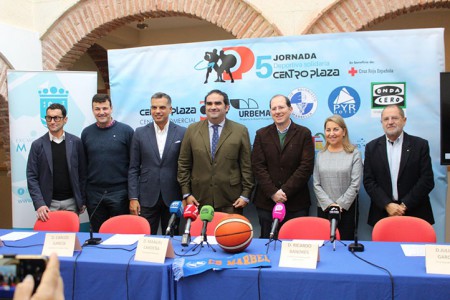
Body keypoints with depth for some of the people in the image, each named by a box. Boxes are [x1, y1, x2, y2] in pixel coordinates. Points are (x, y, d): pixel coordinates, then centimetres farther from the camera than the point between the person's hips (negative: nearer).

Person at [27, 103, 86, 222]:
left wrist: (83, 200, 5)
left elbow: (82, 173, 5)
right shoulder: (37, 145, 0)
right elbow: (32, 177, -2)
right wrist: (39, 204, -12)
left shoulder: (76, 142, 2)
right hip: (49, 203, -1)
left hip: (71, 202, 1)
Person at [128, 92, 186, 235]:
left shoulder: (182, 133, -1)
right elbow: (133, 169, 4)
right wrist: (133, 198, -2)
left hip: (173, 198, 0)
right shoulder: (140, 133, 3)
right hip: (147, 198, 1)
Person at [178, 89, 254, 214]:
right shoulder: (192, 130, 4)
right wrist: (186, 193, 2)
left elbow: (246, 165, 1)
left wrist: (245, 194, -2)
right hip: (200, 199, 1)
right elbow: (183, 164, 6)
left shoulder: (240, 131, 0)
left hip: (231, 200, -1)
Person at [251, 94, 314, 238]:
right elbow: (257, 166, 0)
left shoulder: (304, 133, 3)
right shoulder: (261, 134, 8)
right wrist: (273, 192, -11)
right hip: (266, 201, 2)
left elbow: (306, 166, -5)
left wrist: (285, 191, -11)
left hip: (296, 203, -1)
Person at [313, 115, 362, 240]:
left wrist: (340, 205, -10)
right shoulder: (320, 155, 8)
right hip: (323, 209, 2)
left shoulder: (354, 154, 0)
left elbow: (355, 184, -5)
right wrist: (329, 204, -7)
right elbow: (316, 184, 4)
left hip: (346, 209, -2)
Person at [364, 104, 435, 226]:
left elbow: (427, 180, -4)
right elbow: (368, 181, 0)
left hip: (415, 213, 0)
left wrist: (405, 205, -11)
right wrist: (387, 205, -11)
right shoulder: (372, 147, 4)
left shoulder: (420, 145, 1)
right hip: (382, 214, 1)